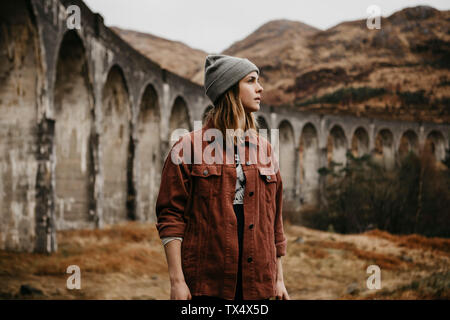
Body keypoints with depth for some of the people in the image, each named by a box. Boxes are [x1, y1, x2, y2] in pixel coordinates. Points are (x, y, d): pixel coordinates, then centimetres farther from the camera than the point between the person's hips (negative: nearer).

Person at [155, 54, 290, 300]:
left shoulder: (264, 150, 14)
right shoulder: (188, 148, -1)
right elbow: (170, 215, -4)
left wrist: (278, 279, 14)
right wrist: (176, 279, -11)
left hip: (256, 284, 5)